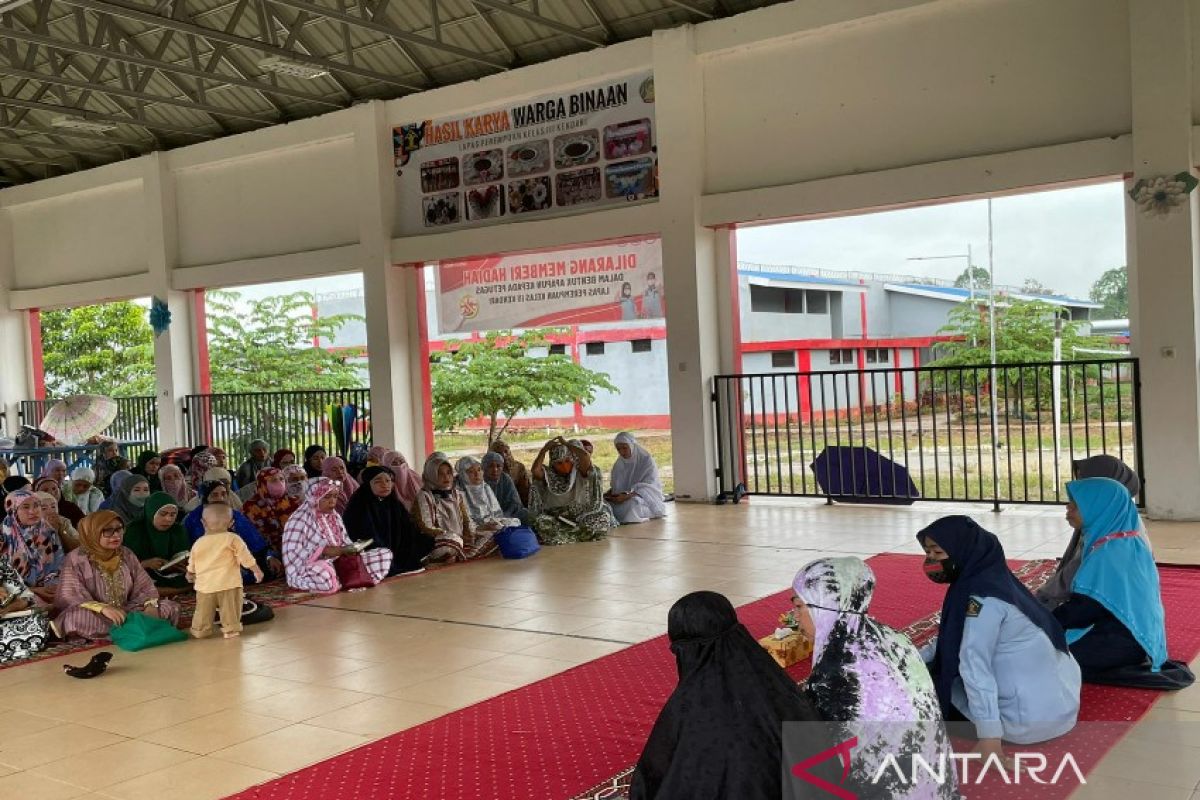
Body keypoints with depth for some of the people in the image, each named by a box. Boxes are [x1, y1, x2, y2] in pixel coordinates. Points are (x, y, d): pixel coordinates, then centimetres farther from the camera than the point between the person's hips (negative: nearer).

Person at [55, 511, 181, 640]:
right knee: (78, 617, -38)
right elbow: (68, 597, -17)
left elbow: (143, 587, 7)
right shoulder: (77, 559, -8)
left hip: (127, 612, 4)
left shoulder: (126, 555, 7)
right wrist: (102, 608, -33)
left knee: (170, 608, -10)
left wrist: (150, 605, -17)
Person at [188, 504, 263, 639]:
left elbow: (192, 564, 20)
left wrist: (190, 574, 40)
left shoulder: (198, 543, 7)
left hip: (205, 585, 3)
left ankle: (201, 630, 17)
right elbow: (246, 558, -6)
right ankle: (231, 629, 6)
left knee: (203, 610, 13)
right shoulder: (233, 539, -5)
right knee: (230, 608, 6)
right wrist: (256, 571, 4)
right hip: (228, 583, -3)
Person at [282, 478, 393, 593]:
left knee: (385, 554, -3)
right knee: (323, 575, -46)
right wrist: (324, 551, -23)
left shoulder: (335, 517, 15)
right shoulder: (299, 520, -8)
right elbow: (292, 555, -16)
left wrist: (350, 549, -4)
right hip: (307, 570, -8)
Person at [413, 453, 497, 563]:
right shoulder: (424, 497, 0)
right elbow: (426, 528, -9)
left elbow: (467, 521, 15)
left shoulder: (457, 495, 19)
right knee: (453, 539, -39)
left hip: (462, 539, 7)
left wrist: (470, 536, -7)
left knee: (491, 538, -16)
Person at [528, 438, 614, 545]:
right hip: (555, 518, 0)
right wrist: (545, 449, -2)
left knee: (604, 517, -29)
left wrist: (566, 444, -2)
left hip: (580, 515, 0)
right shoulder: (548, 476, 8)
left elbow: (585, 459, -14)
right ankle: (579, 535, -27)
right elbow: (535, 470, -14)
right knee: (541, 522, -34)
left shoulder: (579, 473, 7)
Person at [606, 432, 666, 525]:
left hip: (648, 498, -5)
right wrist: (609, 493, -13)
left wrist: (628, 496, -33)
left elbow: (648, 487, -18)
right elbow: (616, 486, 11)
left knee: (632, 503, -38)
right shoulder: (619, 464, 9)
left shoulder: (647, 460, -10)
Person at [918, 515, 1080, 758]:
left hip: (1032, 721, -9)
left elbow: (975, 665, -26)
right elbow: (954, 638, 18)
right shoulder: (993, 578, 8)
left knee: (931, 675, 1)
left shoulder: (981, 596, -19)